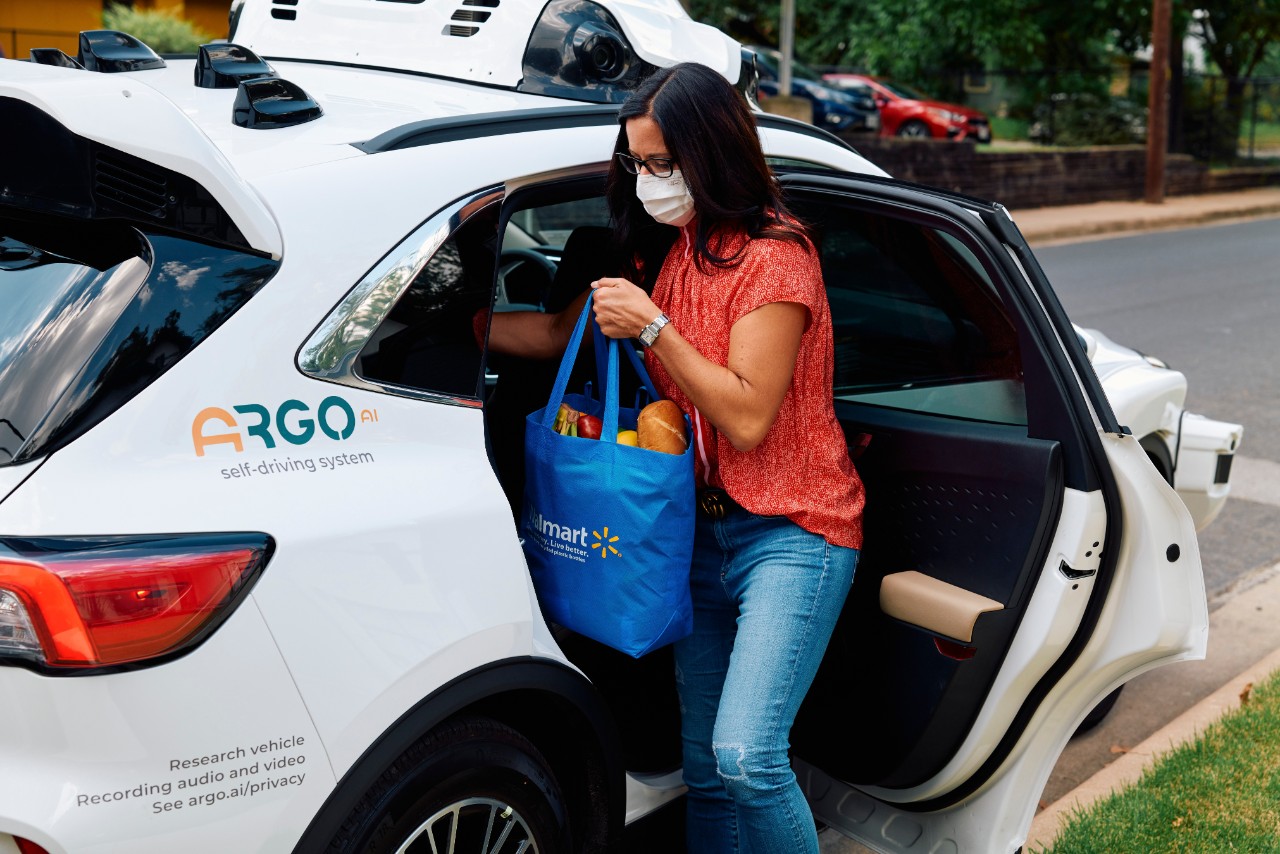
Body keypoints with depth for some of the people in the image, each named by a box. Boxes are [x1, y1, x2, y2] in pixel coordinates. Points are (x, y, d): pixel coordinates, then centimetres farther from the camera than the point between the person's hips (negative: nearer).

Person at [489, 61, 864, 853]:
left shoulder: (774, 255, -13)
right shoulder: (662, 251, 11)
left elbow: (746, 418, -19)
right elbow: (560, 334, 20)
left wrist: (652, 328, -22)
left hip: (791, 533, -7)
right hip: (703, 534, 7)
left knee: (747, 756, -21)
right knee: (704, 769, 10)